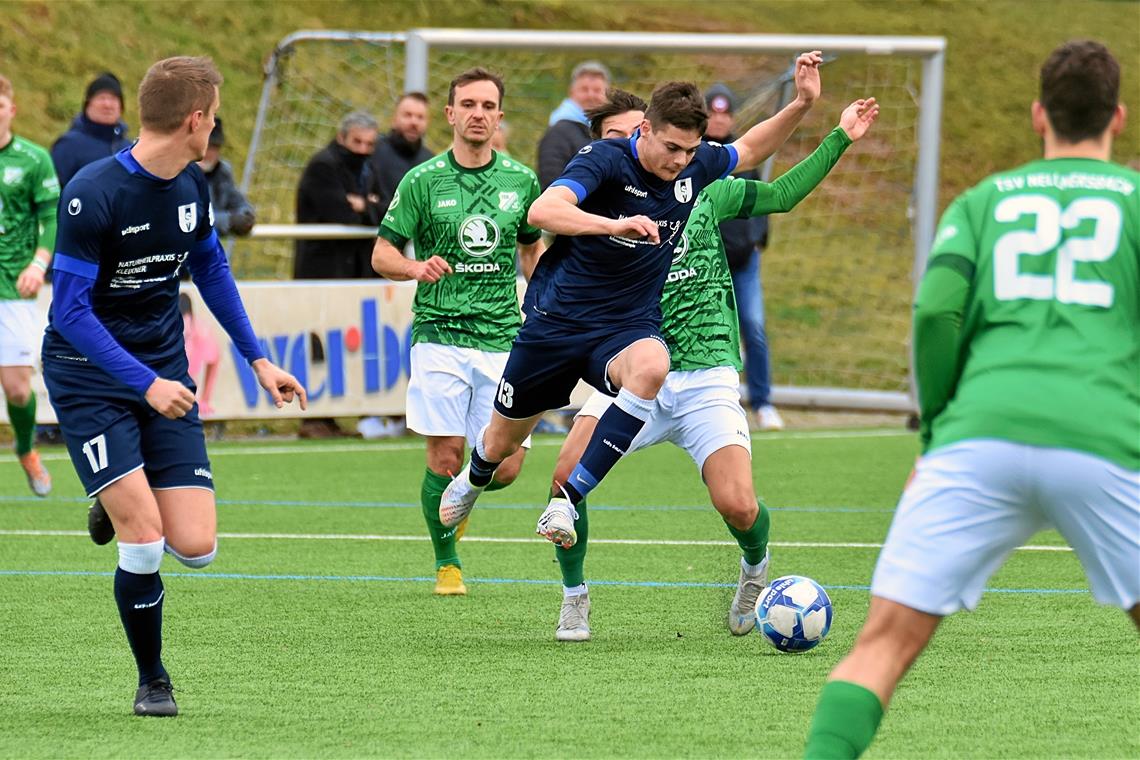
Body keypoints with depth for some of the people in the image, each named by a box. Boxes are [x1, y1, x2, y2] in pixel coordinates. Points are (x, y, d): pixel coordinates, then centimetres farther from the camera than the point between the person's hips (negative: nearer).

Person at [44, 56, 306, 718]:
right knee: (144, 539, -16)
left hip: (165, 373, 6)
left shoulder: (191, 186, 1)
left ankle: (120, 507, 27)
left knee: (195, 547, -7)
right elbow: (69, 310, -21)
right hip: (88, 374, -6)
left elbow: (210, 268, 20)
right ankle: (153, 681, 5)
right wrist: (145, 383, -27)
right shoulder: (93, 193, -21)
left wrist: (258, 359, 17)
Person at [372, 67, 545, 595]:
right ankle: (447, 566, 12)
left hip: (503, 339, 2)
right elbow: (381, 255, 3)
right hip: (440, 336, -2)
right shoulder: (422, 181, 0)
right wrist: (416, 268, -18)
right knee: (445, 458, -7)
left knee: (506, 466, -4)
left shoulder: (521, 181, 8)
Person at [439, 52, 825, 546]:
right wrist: (615, 224, -49)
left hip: (627, 328, 3)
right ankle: (472, 481, 54)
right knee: (502, 443, 13)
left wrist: (802, 104, 6)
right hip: (557, 319, -3)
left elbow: (749, 151, 20)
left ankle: (567, 501, -30)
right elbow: (542, 211, -36)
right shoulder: (605, 159, -19)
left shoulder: (695, 167, -3)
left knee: (651, 366, -35)